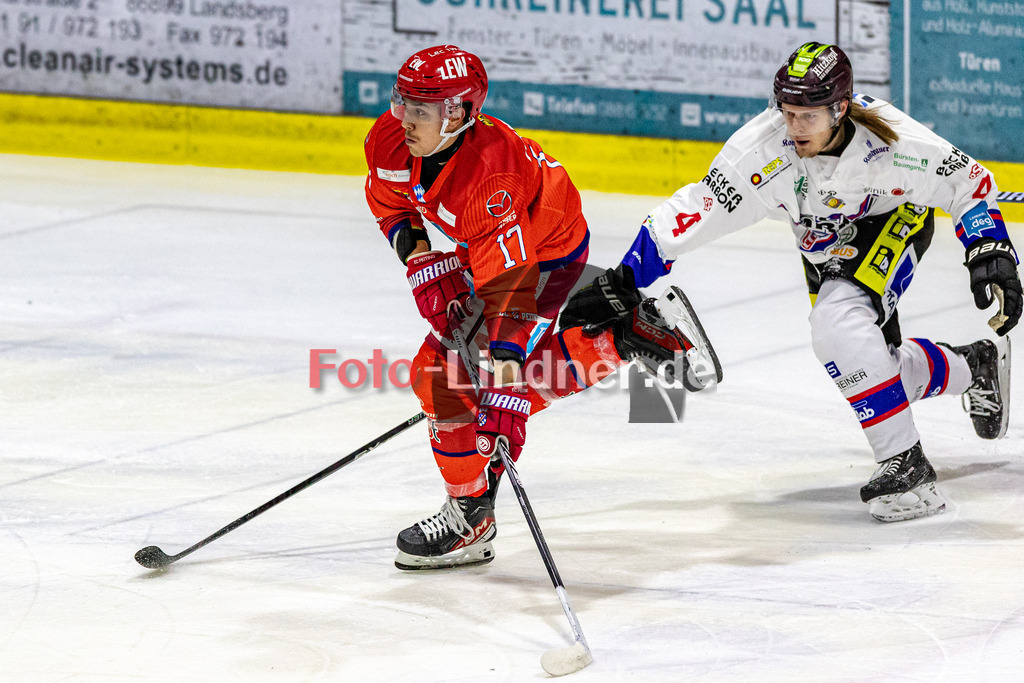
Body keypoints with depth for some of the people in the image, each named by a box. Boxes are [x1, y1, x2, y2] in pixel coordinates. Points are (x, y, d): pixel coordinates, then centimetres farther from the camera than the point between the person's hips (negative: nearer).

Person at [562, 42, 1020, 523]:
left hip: (896, 218, -5)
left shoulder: (895, 142, -35)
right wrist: (620, 285, -28)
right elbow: (689, 215, -26)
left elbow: (969, 182, -18)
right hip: (825, 246, 5)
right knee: (872, 363, 8)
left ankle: (905, 464, -23)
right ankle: (977, 366, 37)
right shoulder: (761, 150, -32)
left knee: (840, 324, -30)